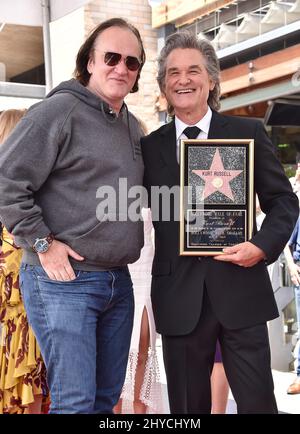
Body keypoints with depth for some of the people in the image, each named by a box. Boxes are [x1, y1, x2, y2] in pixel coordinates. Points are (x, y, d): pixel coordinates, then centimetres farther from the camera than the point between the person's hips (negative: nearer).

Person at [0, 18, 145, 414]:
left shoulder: (134, 127, 15)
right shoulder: (59, 110, -9)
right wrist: (42, 243, -15)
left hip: (118, 282, 8)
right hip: (63, 279, -7)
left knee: (107, 397, 15)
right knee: (75, 402, -6)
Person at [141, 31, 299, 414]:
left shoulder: (249, 134, 4)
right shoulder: (150, 147, 7)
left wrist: (264, 245, -11)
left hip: (240, 290, -1)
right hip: (179, 297, 2)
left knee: (258, 402, 5)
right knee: (187, 406, 12)